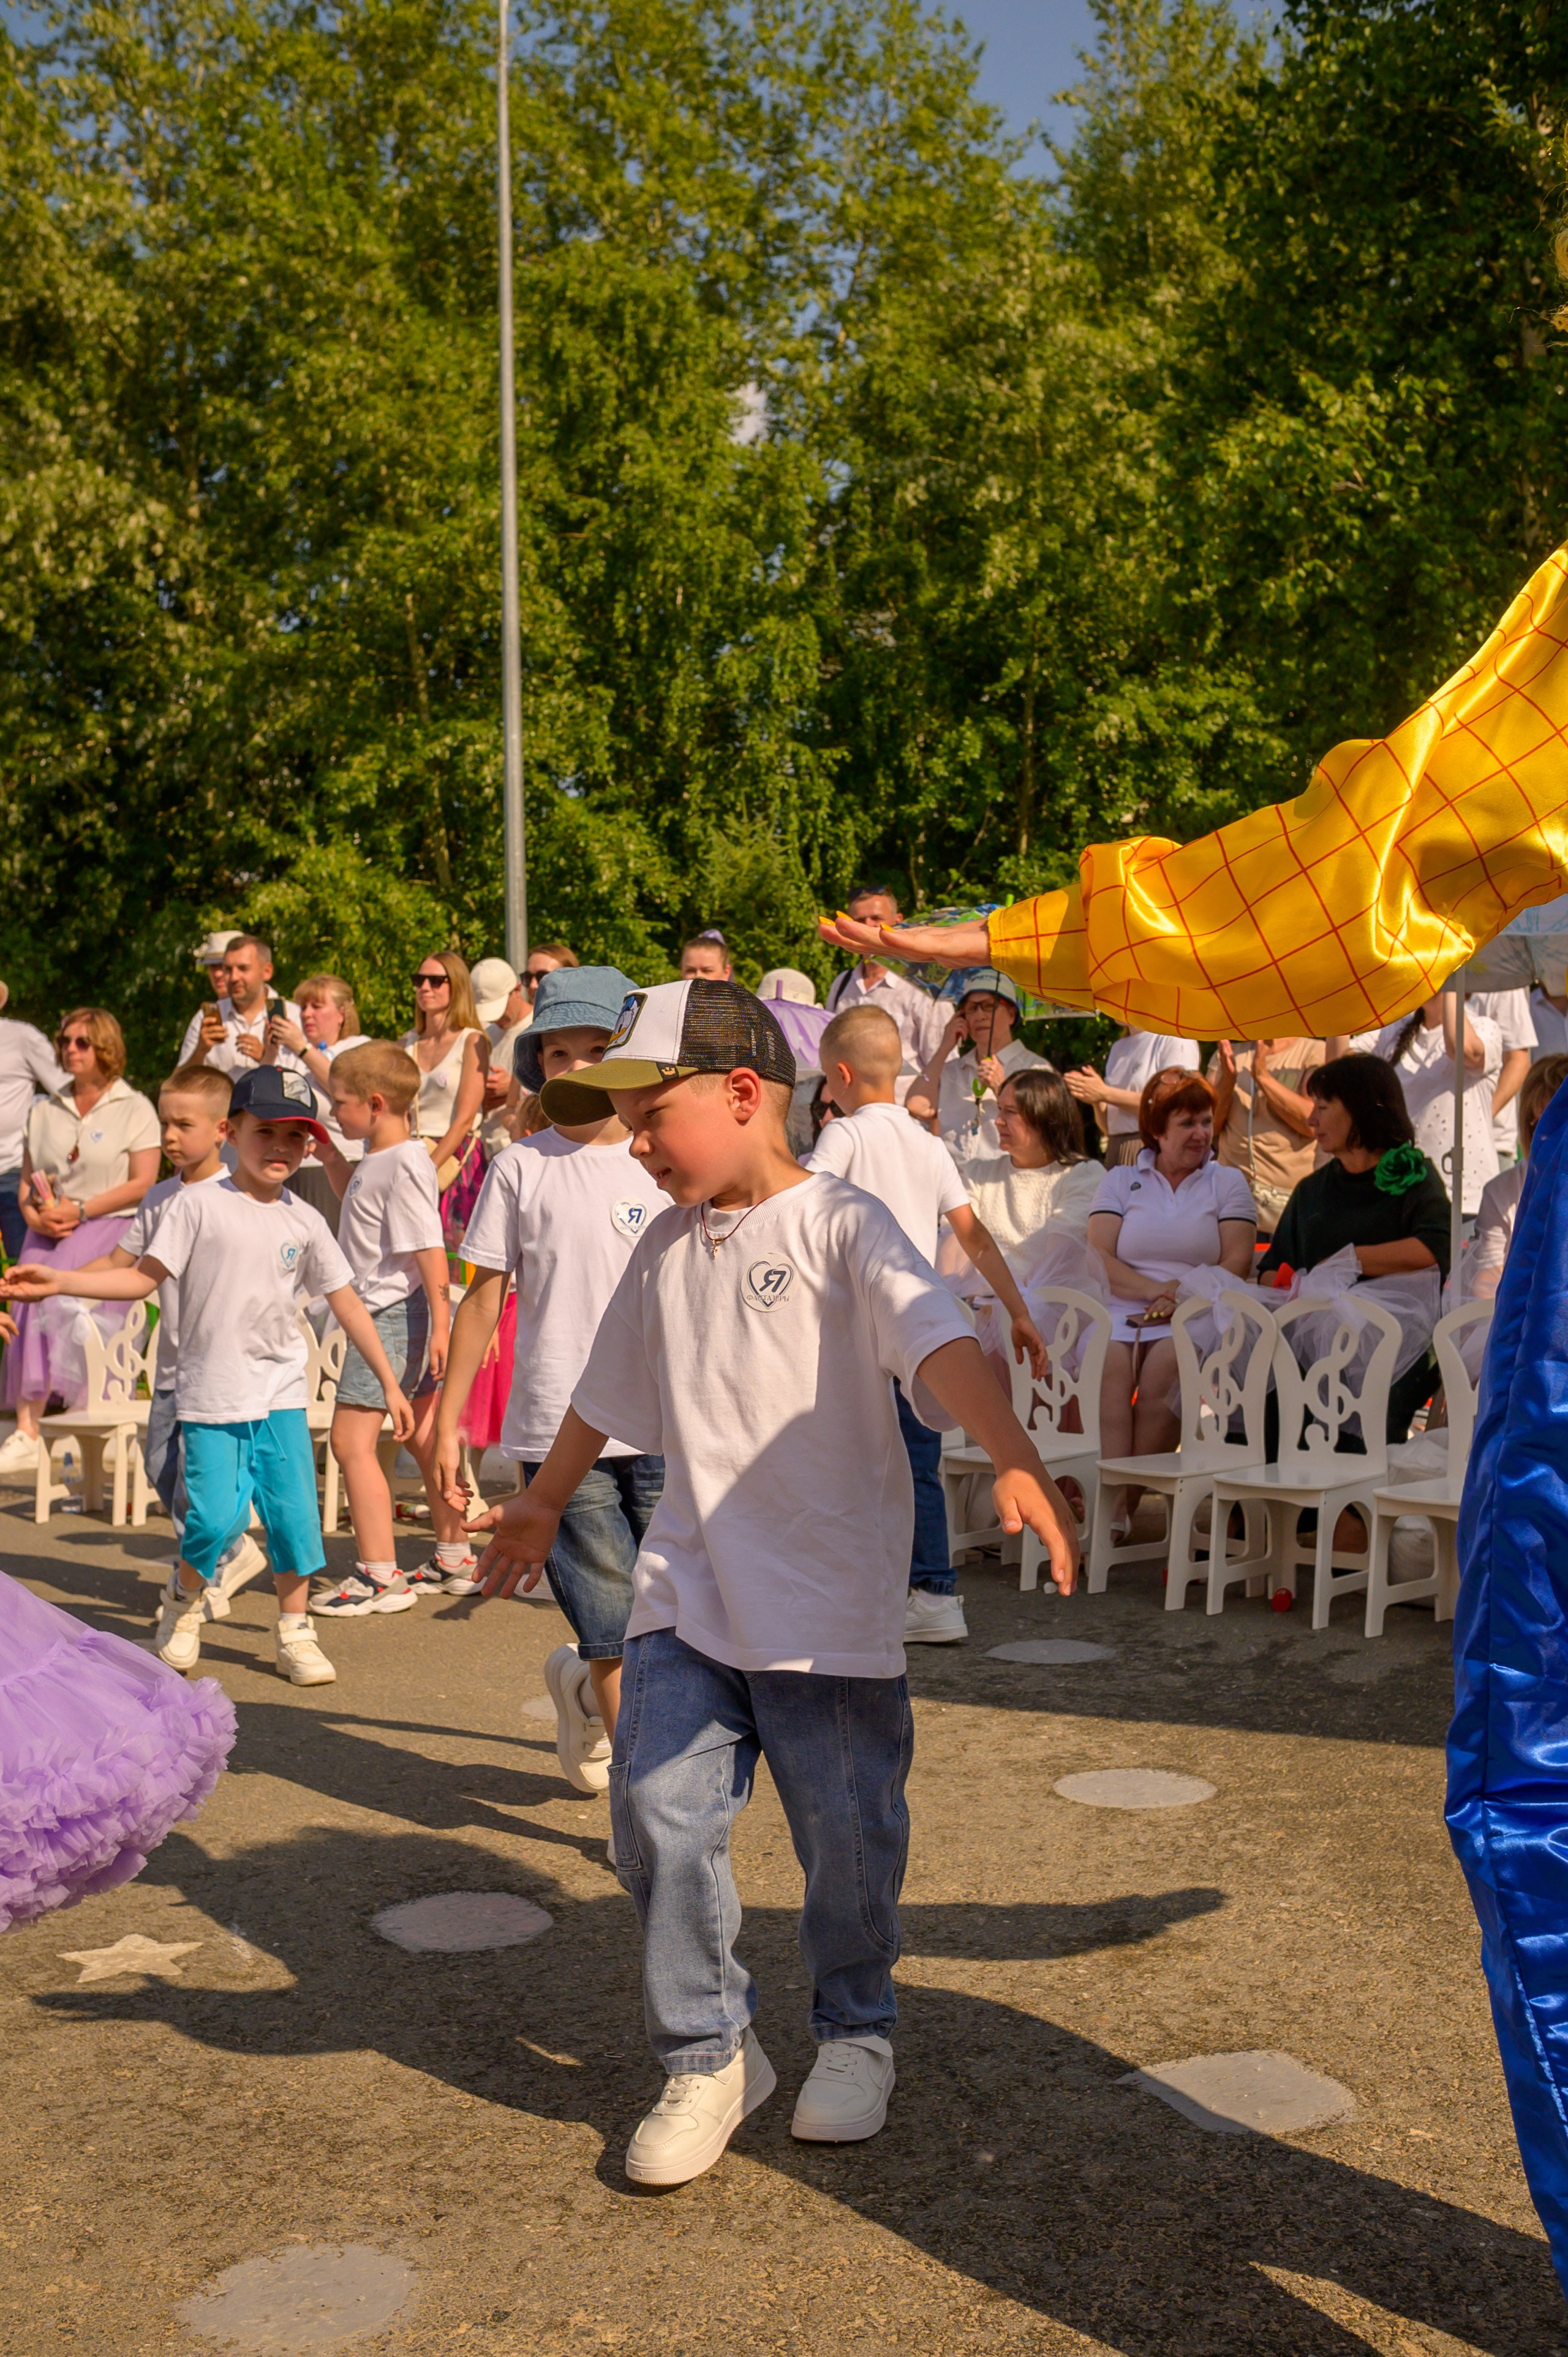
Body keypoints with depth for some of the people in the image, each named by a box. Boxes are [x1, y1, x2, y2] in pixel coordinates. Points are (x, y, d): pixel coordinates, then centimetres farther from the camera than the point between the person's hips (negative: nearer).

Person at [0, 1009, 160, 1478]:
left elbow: (141, 1184, -4)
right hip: (48, 1230, 4)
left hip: (109, 1225, -4)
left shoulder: (135, 1109, 5)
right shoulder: (45, 1110, 20)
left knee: (54, 1292, -30)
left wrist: (80, 1211, -13)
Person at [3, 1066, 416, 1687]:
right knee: (217, 1519, -10)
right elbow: (144, 1278, -4)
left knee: (294, 1514, -2)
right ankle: (183, 1599, 21)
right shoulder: (200, 1205, -4)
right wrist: (58, 1281, -15)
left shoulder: (304, 1222, 5)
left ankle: (296, 1634, 15)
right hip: (211, 1395, -3)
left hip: (281, 1392, 3)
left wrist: (389, 1384, 12)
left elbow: (347, 1304, 11)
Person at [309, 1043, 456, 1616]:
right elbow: (356, 1199, 31)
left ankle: (380, 1577, -6)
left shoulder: (404, 1164, -19)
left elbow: (430, 1249, -23)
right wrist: (332, 1158, 15)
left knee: (352, 1440, -9)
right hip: (391, 1315, 10)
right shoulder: (375, 1156, 10)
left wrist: (441, 1325, -24)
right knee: (423, 1437, 17)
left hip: (391, 1315, -10)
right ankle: (454, 1559, 27)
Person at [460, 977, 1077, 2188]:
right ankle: (707, 2056, 12)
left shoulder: (840, 1224, -10)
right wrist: (542, 1502, 37)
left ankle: (855, 2034, 32)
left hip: (832, 1602, -5)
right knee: (662, 1812, -5)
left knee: (847, 1835, 7)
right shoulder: (668, 1248, 10)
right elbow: (607, 1394, 25)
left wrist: (1013, 1451, -44)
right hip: (687, 1595, 5)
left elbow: (937, 1340, -27)